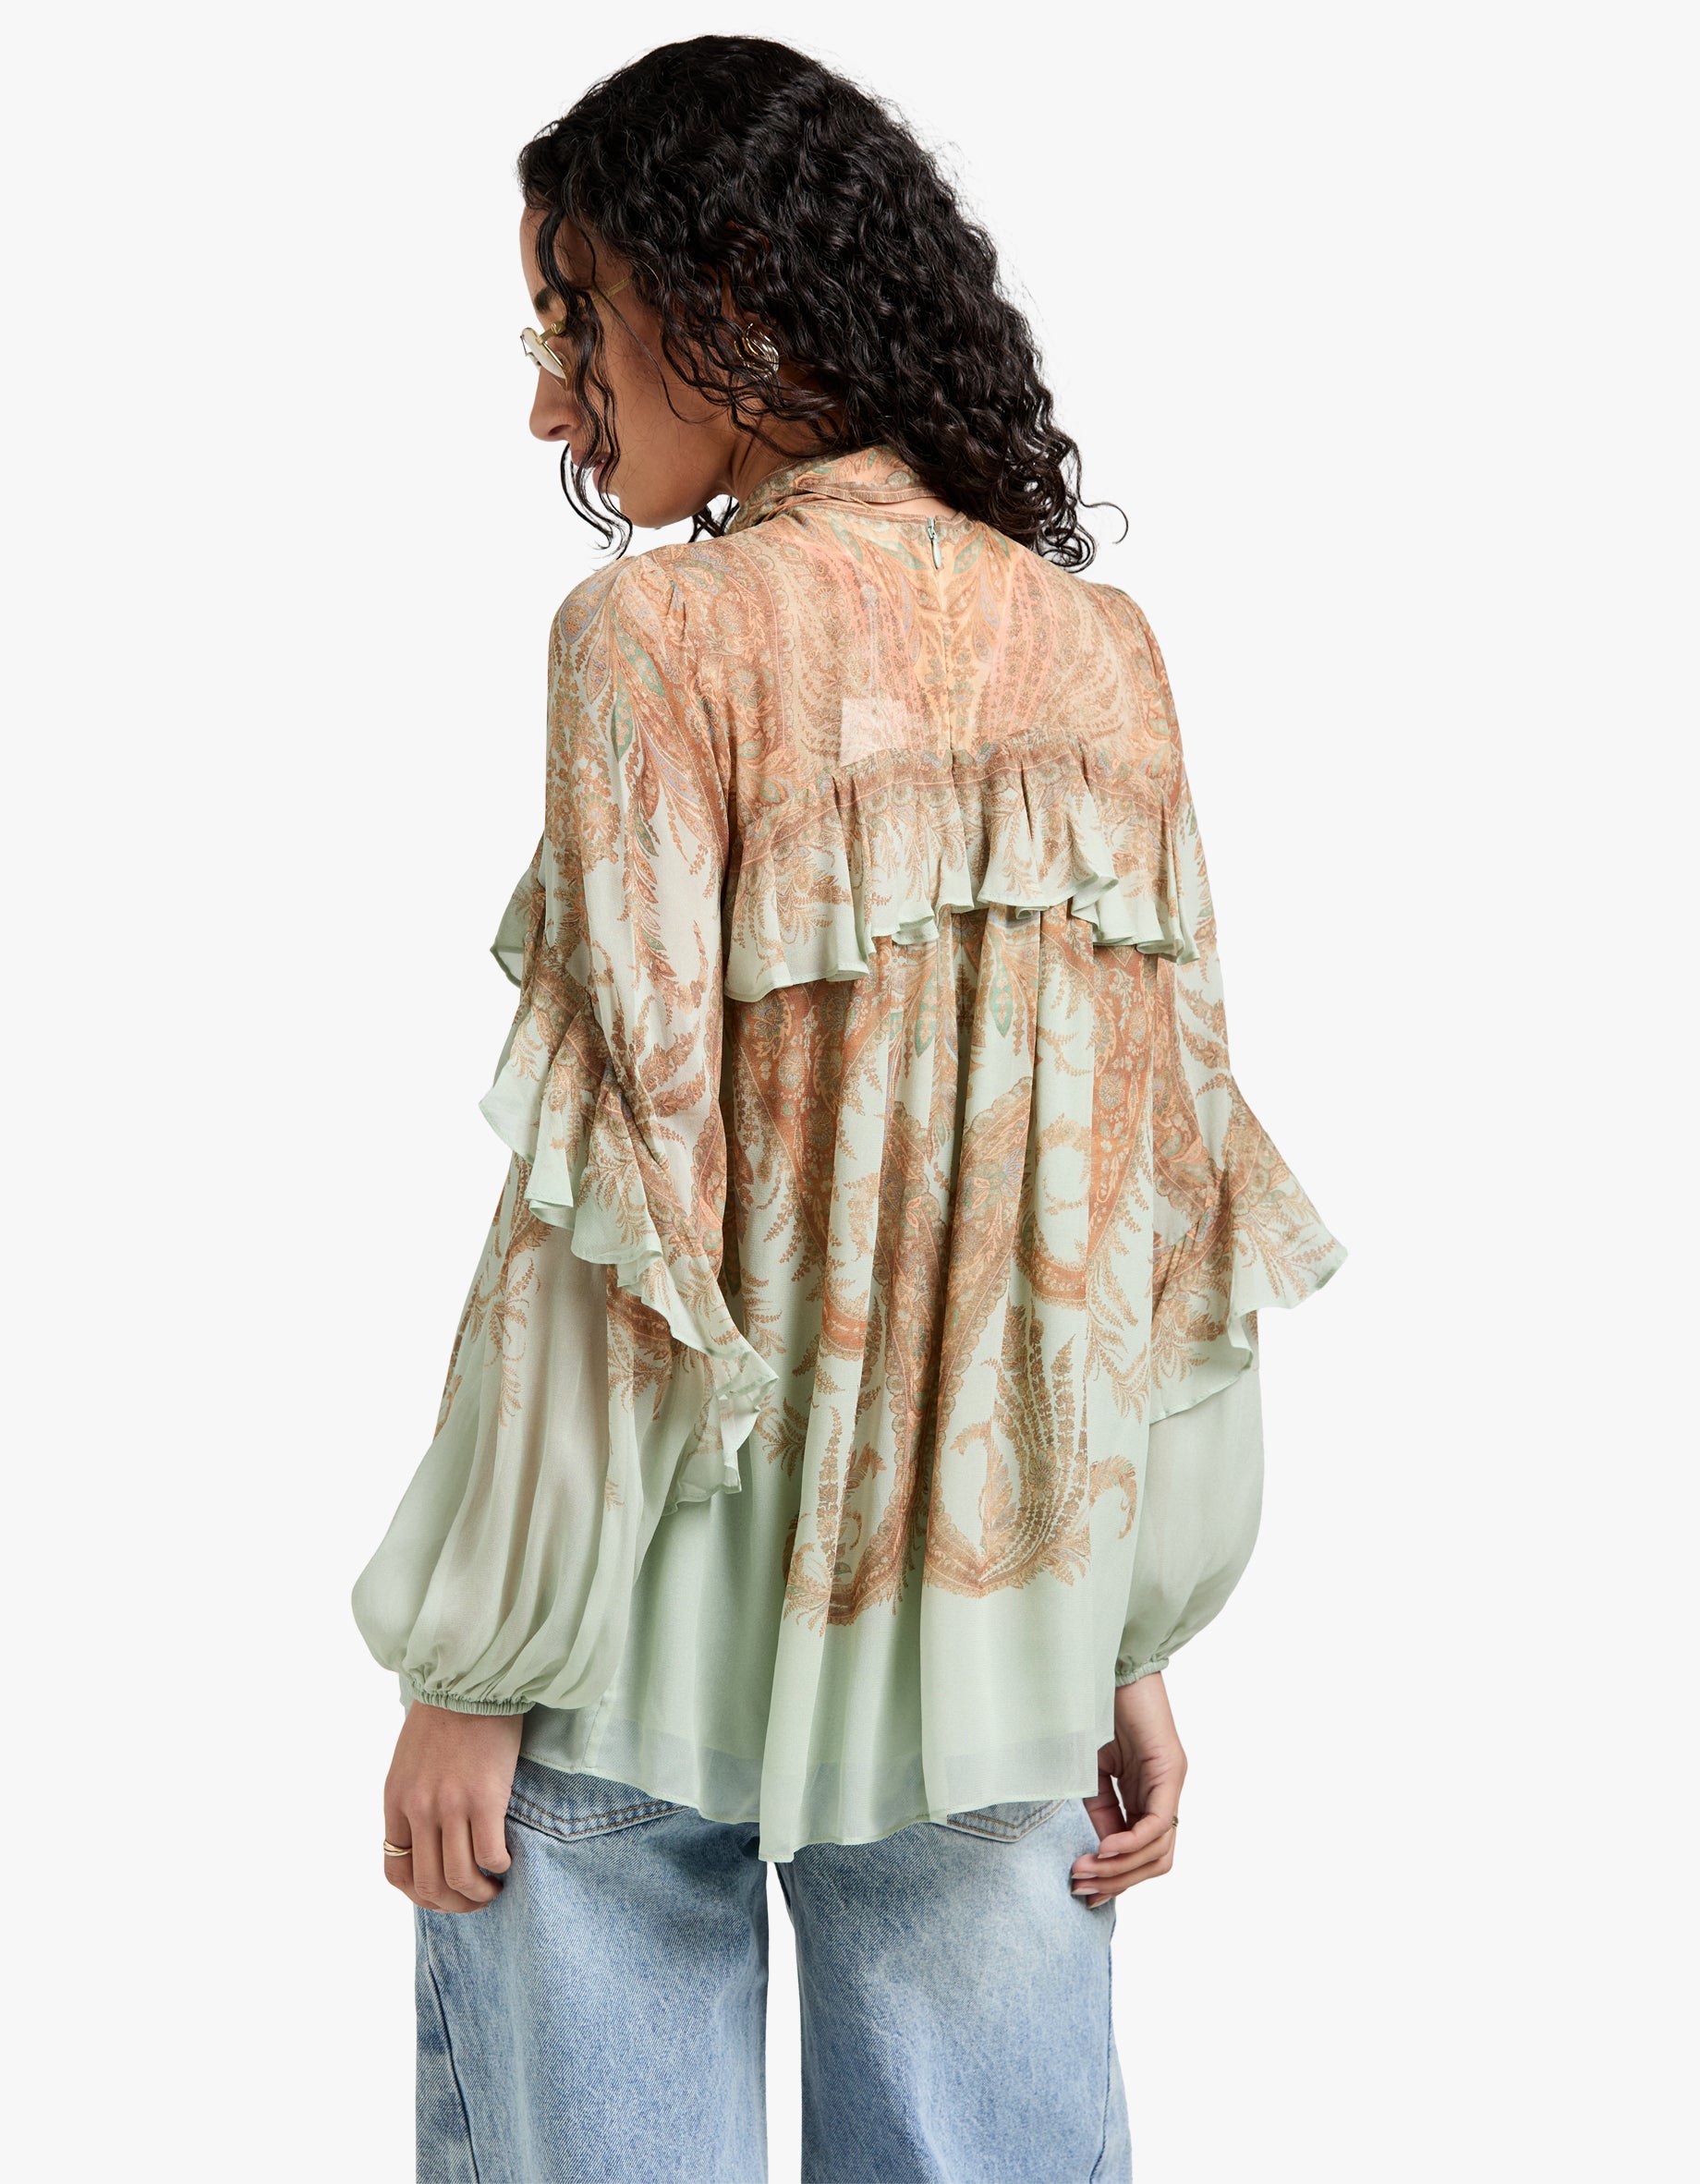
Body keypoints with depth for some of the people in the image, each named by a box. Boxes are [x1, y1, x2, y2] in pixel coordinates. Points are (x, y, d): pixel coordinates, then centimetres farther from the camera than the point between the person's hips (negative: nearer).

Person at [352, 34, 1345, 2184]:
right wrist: (1143, 1641, 10)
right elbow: (1179, 1172, 4)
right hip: (1004, 1614, 5)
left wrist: (469, 1671, -8)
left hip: (660, 1632, -5)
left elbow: (624, 1191, -15)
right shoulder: (1101, 653, 4)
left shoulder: (666, 634, -11)